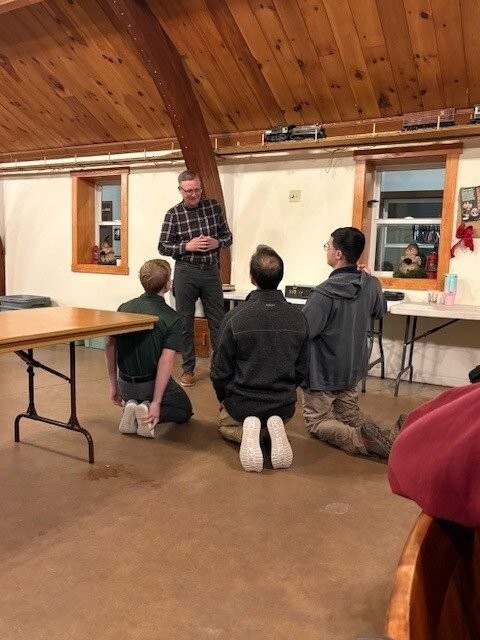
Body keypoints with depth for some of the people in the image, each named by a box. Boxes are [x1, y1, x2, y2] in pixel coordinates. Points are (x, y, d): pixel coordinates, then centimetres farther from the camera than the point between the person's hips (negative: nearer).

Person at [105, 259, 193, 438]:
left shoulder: (124, 309, -3)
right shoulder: (172, 318, -17)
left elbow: (110, 347, -2)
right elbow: (165, 361, -24)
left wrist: (113, 385, 7)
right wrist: (156, 403, -22)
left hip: (126, 385, 5)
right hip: (153, 383, -5)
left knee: (134, 399, 39)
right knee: (184, 411, 22)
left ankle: (130, 406, 2)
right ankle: (150, 409, -7)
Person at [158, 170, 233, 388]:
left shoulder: (214, 207, 4)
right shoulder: (173, 214, -2)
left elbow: (228, 236, 10)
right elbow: (163, 247, -1)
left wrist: (217, 243, -12)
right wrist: (187, 246, -16)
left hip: (211, 271, 2)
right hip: (186, 272, -1)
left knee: (218, 321, 6)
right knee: (185, 322, 6)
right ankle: (188, 369, 18)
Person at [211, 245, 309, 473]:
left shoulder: (234, 317, -21)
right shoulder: (298, 318, -10)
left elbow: (221, 371, -10)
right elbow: (301, 370, 1)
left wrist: (225, 399, 10)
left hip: (242, 405, -2)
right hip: (284, 406, 3)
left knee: (225, 424, 32)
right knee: (277, 418, 38)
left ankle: (244, 433, -4)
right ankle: (273, 429, 0)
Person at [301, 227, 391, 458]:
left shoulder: (324, 294, -28)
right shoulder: (371, 285, -6)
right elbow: (380, 311, 15)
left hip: (322, 373, -6)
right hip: (353, 370, 6)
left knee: (317, 423, 11)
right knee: (351, 418, 22)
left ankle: (361, 440, -18)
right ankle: (384, 437, -9)